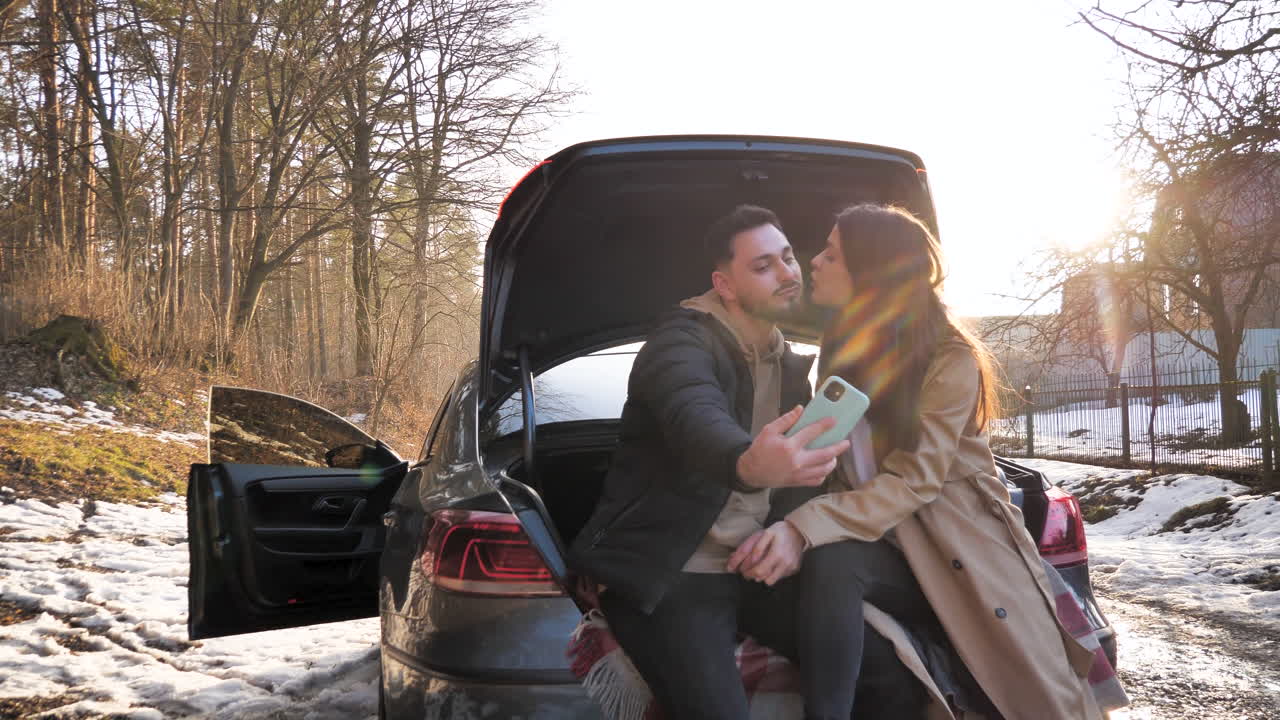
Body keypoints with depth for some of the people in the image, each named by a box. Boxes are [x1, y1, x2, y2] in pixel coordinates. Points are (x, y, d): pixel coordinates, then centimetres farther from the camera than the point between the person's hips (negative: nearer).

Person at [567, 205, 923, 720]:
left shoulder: (791, 367, 14)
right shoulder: (683, 339, -11)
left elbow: (802, 471, 10)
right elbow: (697, 420, -35)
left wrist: (793, 529, -16)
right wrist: (749, 465, -59)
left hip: (752, 567, 7)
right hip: (668, 575, -7)